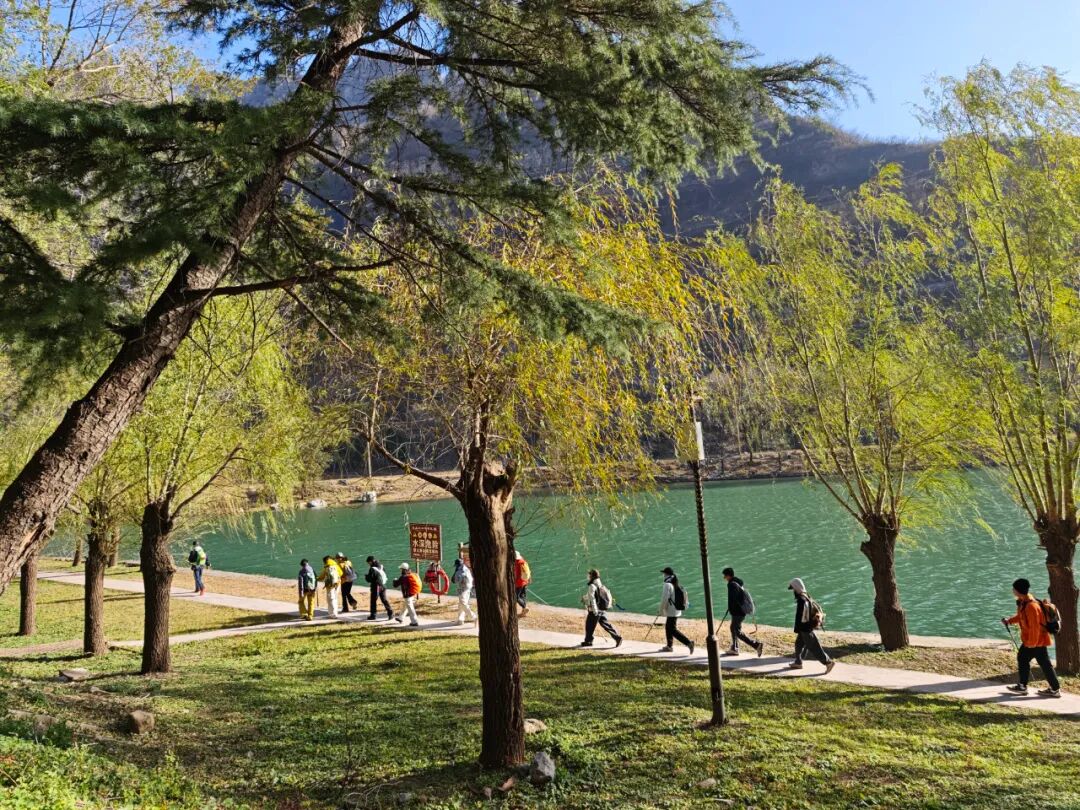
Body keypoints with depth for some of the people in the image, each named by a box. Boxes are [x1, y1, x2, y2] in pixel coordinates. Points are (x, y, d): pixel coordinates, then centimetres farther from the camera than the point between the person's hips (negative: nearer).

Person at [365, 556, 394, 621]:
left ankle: (373, 615, 14)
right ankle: (390, 613, 5)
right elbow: (385, 575, 16)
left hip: (376, 587, -7)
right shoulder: (381, 567, 6)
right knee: (384, 600, 11)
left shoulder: (372, 569, -18)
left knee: (373, 601, 6)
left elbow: (369, 579, -16)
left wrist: (366, 576, 6)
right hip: (383, 585, 7)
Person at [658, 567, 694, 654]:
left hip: (671, 611, -9)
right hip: (677, 610, 9)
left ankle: (688, 643, -13)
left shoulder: (667, 585, -17)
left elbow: (664, 599, -18)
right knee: (668, 627, 20)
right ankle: (669, 646, 29)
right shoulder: (676, 584, 9)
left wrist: (661, 610, -7)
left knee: (673, 630, -6)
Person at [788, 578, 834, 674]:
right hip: (809, 626, 10)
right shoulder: (806, 596, 6)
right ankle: (798, 662, 29)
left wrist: (796, 629, -16)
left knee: (814, 647, -3)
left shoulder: (801, 600, -24)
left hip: (806, 628, -10)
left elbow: (799, 616, -23)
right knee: (799, 644, 19)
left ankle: (828, 662, 1)